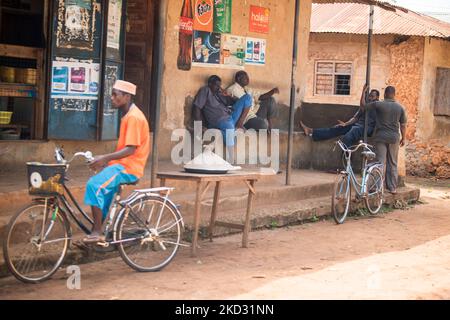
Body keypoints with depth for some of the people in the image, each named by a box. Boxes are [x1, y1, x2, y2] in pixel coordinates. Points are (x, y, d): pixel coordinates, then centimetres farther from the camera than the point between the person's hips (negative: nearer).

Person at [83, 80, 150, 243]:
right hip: (122, 164, 11)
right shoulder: (127, 115, 17)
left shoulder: (134, 117, -15)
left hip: (129, 167, -11)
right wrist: (105, 159, 10)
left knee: (94, 185, -23)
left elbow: (130, 150, -22)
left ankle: (97, 232, -20)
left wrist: (105, 158, -24)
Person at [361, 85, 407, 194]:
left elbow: (363, 106, 1)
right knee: (392, 163, 10)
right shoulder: (400, 107, 2)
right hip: (394, 138, 2)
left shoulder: (378, 104, -8)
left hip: (381, 137, -2)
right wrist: (403, 138, 16)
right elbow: (403, 125, 5)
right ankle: (392, 188, 14)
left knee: (381, 162, -1)